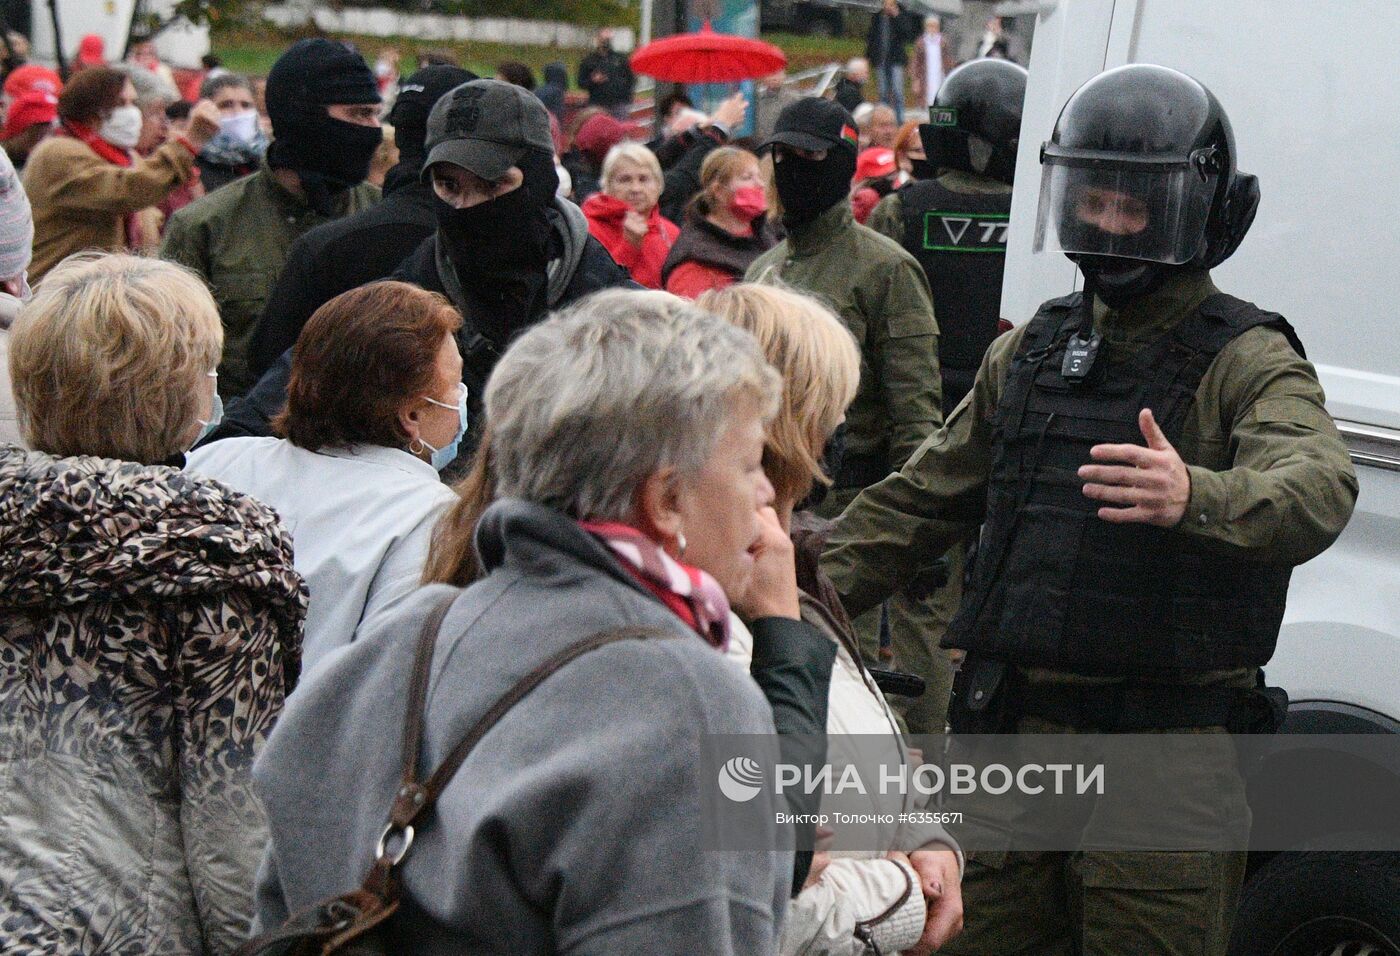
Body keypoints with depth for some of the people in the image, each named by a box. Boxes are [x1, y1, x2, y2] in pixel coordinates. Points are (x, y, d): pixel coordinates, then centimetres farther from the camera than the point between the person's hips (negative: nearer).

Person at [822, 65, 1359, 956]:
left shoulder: (1247, 361, -6)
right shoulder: (1033, 349, 13)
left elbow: (1317, 490, -27)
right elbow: (922, 499, 20)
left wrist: (1194, 498, -49)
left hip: (1163, 759, -5)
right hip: (1012, 731, 6)